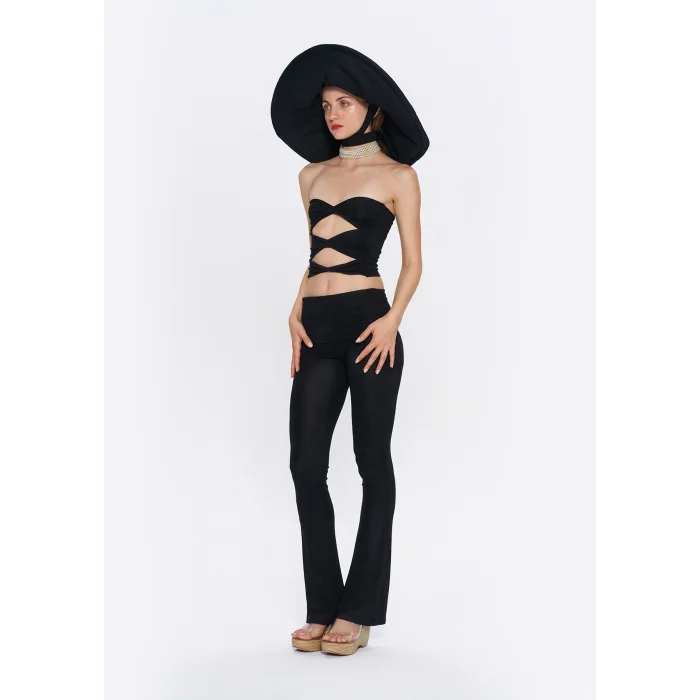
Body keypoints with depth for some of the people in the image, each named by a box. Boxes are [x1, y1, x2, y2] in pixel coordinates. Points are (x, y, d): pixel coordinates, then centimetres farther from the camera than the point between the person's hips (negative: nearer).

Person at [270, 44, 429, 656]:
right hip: (317, 328, 5)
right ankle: (323, 608, 12)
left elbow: (412, 261, 1)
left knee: (373, 462, 2)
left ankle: (360, 611, 10)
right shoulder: (312, 175, 17)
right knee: (306, 463, 1)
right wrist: (296, 312, 7)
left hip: (367, 322, -5)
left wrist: (393, 319, -15)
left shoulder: (397, 175, 4)